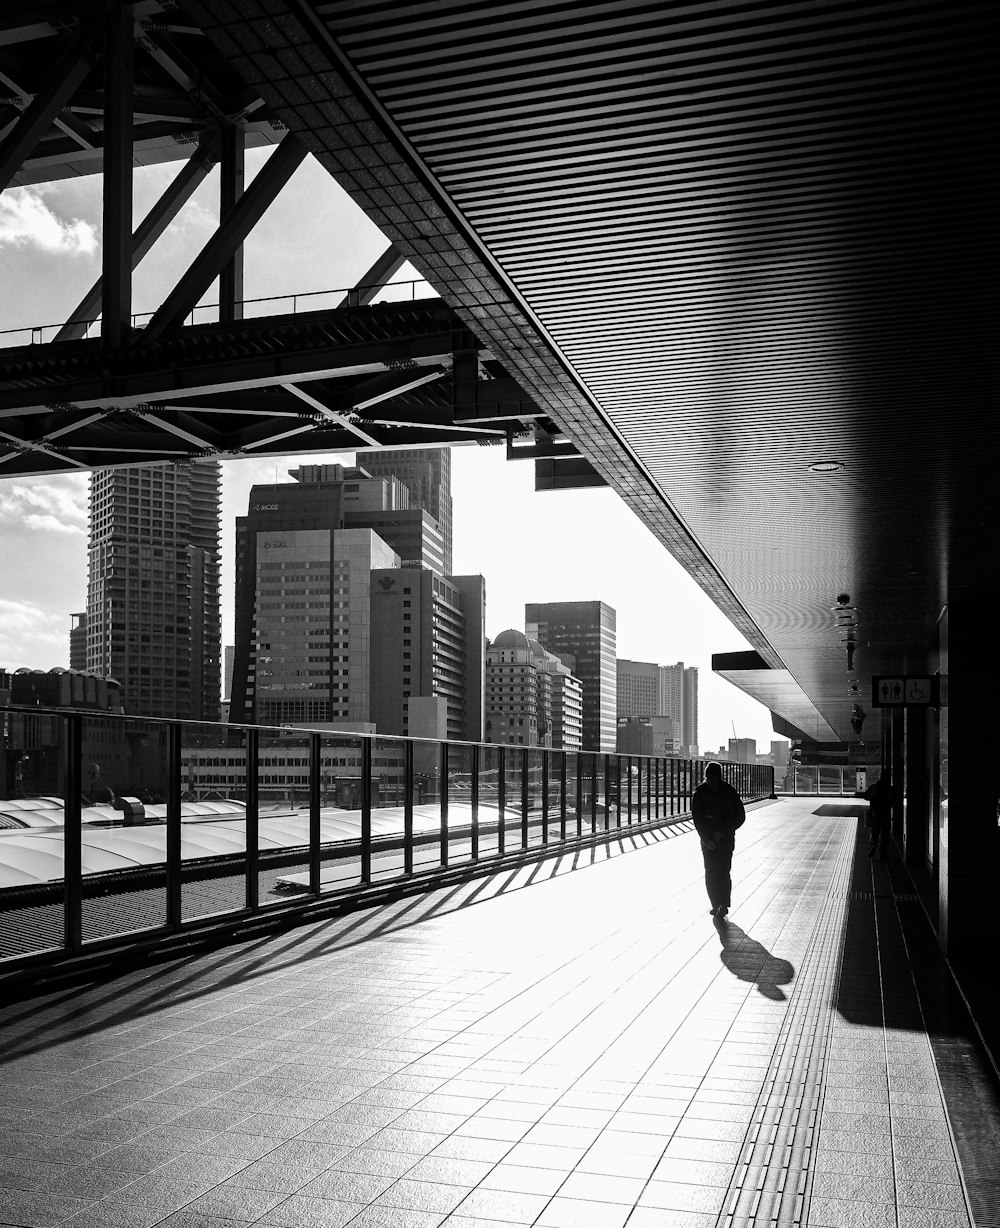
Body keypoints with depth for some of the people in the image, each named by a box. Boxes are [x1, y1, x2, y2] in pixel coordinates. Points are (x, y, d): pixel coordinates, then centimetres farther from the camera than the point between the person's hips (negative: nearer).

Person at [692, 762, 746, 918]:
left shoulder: (729, 792, -5)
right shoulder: (700, 792, -4)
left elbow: (740, 817, -2)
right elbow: (697, 818, -4)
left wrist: (723, 832, -12)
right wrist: (706, 838, -13)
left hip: (725, 839, -1)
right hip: (708, 839, 1)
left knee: (723, 872, -8)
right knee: (710, 873, 1)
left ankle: (723, 905, -1)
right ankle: (716, 905, 10)